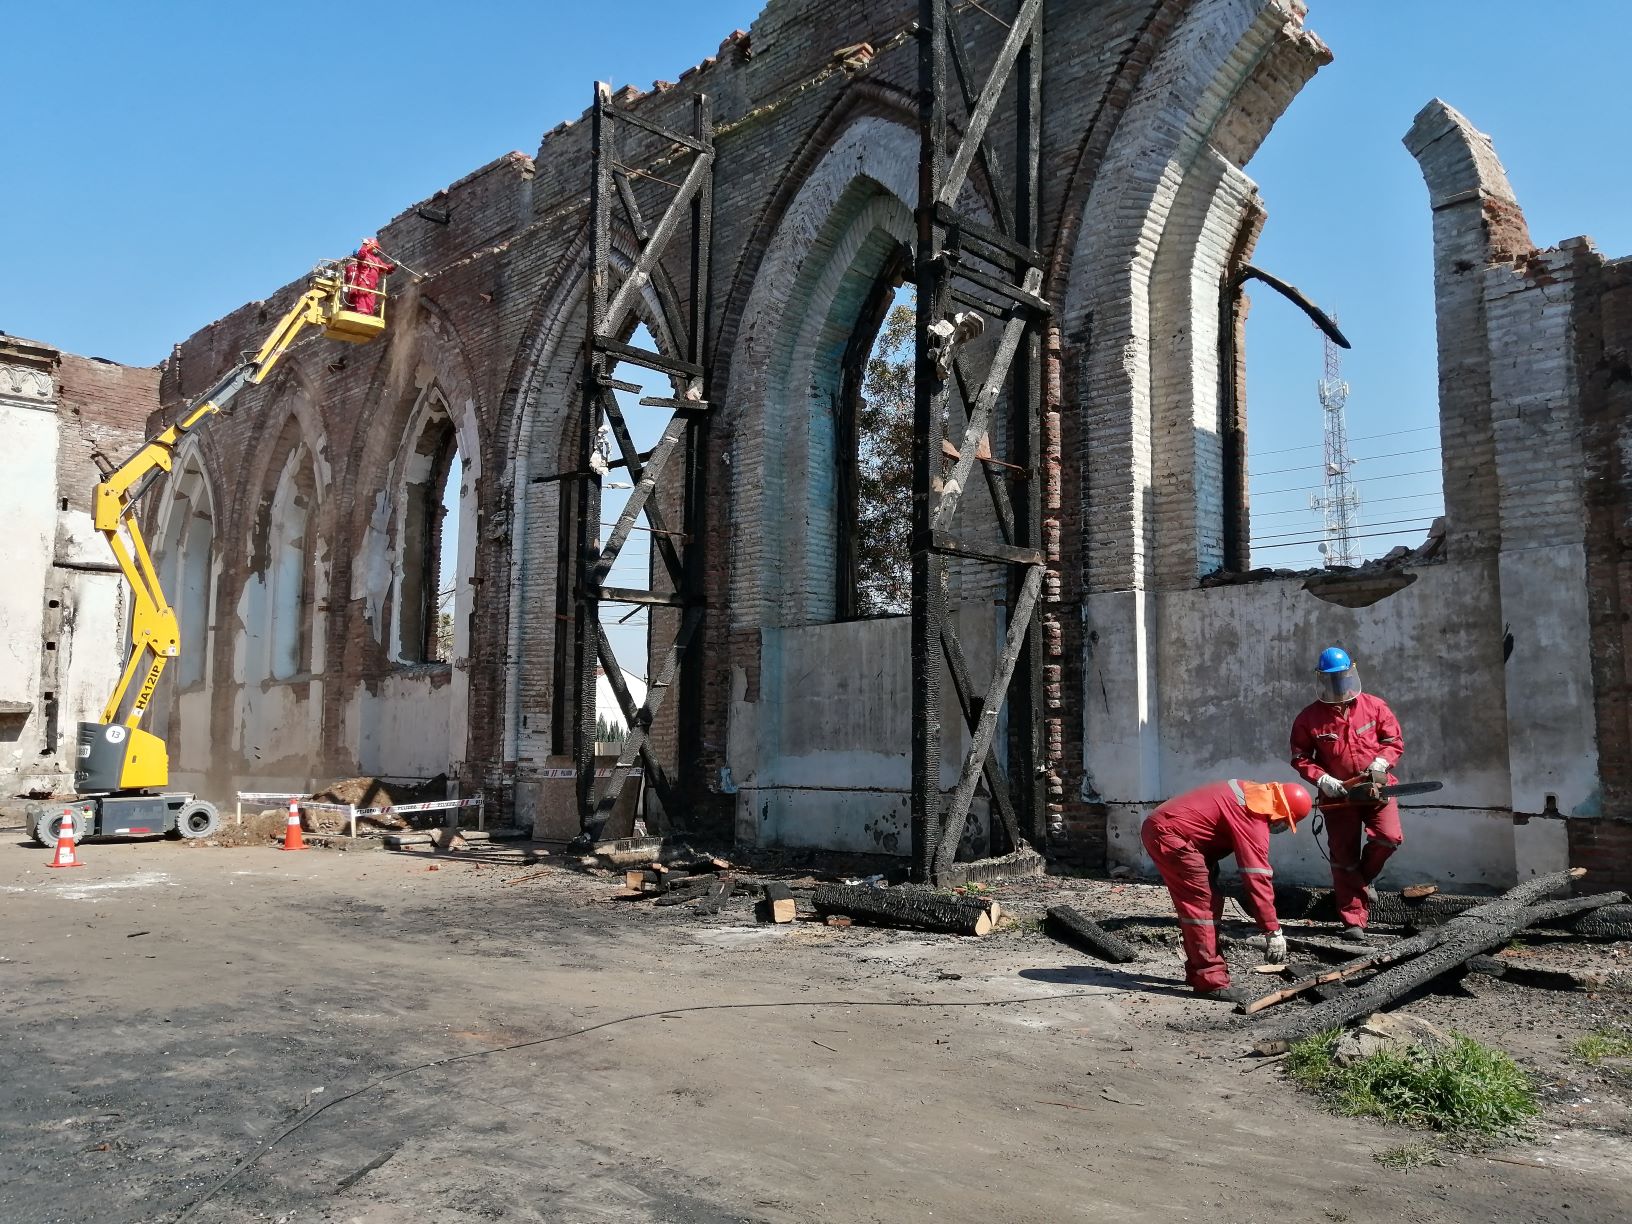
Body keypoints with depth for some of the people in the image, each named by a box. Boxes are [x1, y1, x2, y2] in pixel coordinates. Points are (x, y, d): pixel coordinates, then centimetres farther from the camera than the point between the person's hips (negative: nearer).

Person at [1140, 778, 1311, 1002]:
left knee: (1208, 901, 14)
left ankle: (1198, 971, 20)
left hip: (1161, 827, 10)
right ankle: (1210, 981, -9)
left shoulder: (1253, 793, 11)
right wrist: (1273, 931, -16)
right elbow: (1257, 878, -20)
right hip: (1168, 834, -10)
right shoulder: (1253, 818, -18)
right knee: (1203, 904, -11)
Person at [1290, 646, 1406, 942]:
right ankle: (1354, 922, 8)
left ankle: (1363, 877, 12)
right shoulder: (1309, 718, -4)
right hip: (1338, 794, -1)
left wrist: (1381, 762, -15)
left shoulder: (1375, 706, -1)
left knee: (1389, 837, -20)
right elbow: (1300, 758, 0)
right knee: (1344, 858, 1)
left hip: (1376, 787, 1)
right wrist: (1322, 779, -15)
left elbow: (1395, 740, 3)